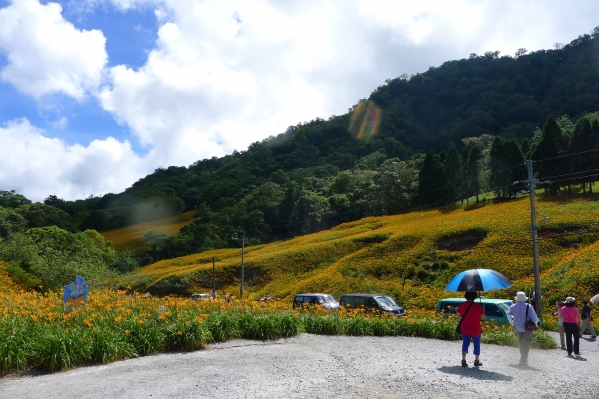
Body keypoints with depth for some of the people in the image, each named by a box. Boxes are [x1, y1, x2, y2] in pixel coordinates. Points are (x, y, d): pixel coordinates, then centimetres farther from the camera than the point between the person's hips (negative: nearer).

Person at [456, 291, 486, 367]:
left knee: (465, 344, 12)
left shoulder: (462, 305, -8)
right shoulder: (478, 306, -16)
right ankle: (476, 361, 27)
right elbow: (483, 317, -15)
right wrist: (478, 316, 6)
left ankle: (463, 360, -1)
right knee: (477, 345, 16)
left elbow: (458, 315, -2)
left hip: (465, 330, 2)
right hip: (476, 330, -2)